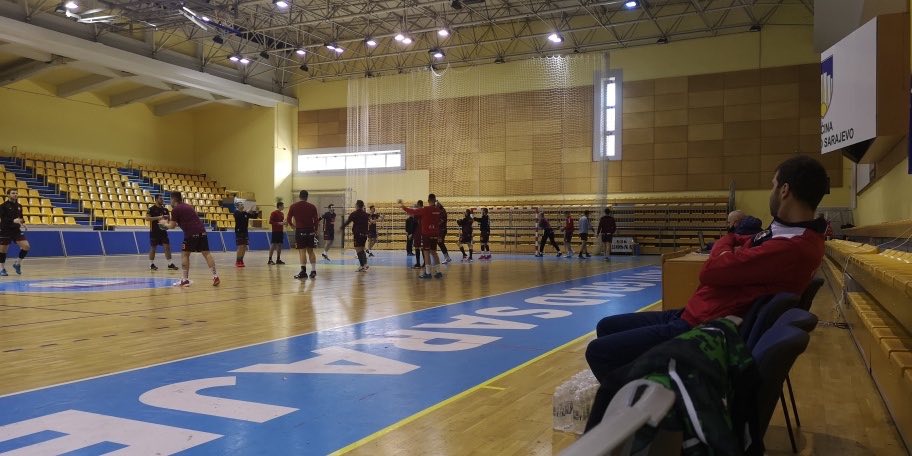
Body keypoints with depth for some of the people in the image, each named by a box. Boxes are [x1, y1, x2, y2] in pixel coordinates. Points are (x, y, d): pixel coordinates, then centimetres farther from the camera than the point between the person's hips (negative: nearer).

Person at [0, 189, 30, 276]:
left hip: (17, 230, 4)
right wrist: (13, 221, -32)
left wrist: (22, 223, 1)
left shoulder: (19, 206, 9)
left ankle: (17, 263, 11)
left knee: (26, 246, -9)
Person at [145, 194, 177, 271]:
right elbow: (147, 218, -19)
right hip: (154, 232, -5)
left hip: (163, 231, 5)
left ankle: (170, 264, 2)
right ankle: (152, 264, 15)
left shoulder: (165, 209, 9)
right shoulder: (151, 209, -7)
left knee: (167, 247, -1)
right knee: (153, 248, 3)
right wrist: (158, 217, -26)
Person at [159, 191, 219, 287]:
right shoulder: (187, 206, 24)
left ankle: (185, 280, 5)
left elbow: (172, 226, 6)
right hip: (202, 231, 6)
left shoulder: (175, 209, 1)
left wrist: (164, 223, 26)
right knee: (206, 254, 6)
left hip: (191, 233, -6)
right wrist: (177, 223, 41)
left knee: (184, 255, 5)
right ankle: (215, 276, 1)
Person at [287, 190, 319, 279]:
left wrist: (293, 226, 18)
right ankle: (313, 271, 9)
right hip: (310, 231, 2)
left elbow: (289, 219, -1)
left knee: (302, 251, -2)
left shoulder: (293, 206, -1)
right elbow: (315, 220, 1)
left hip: (300, 230, -2)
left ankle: (303, 271, -6)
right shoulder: (312, 207, 3)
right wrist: (315, 230, 12)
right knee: (310, 251, 10)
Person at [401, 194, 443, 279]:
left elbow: (412, 211, -7)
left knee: (426, 253, -1)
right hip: (435, 234, 6)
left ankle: (427, 273, -2)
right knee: (433, 252, 14)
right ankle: (438, 272, 14)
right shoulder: (438, 210, 1)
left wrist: (402, 206, 5)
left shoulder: (425, 210, -13)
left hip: (426, 234, -6)